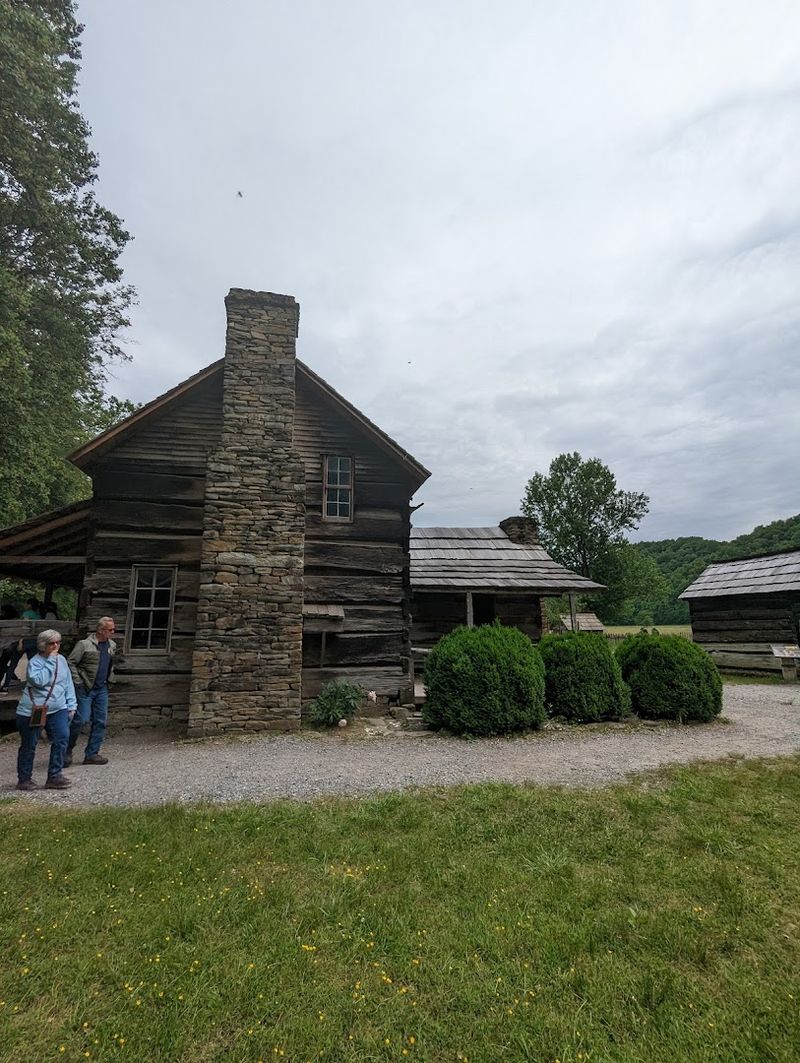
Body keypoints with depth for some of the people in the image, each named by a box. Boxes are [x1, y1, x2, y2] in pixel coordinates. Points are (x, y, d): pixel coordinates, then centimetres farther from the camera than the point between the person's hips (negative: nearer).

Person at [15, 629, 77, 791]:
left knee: (62, 738, -10)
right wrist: (50, 661, -24)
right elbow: (39, 681, -29)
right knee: (29, 746, 8)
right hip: (32, 711, -4)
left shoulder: (61, 660, 5)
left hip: (57, 709, 4)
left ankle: (54, 776, 1)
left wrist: (71, 705, 5)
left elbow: (68, 684, 10)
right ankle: (24, 779, 27)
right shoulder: (35, 662, -11)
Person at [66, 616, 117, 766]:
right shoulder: (85, 644, -10)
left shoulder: (112, 645, 9)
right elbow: (71, 663, -9)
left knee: (100, 722, 5)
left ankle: (91, 754, 15)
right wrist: (78, 682, -13)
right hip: (85, 689, -6)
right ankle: (67, 751, 15)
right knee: (81, 719, -7)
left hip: (102, 689, 6)